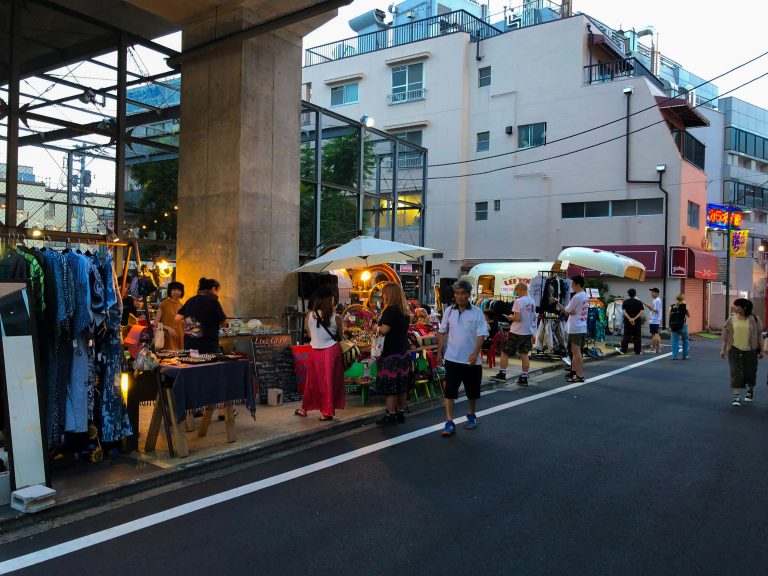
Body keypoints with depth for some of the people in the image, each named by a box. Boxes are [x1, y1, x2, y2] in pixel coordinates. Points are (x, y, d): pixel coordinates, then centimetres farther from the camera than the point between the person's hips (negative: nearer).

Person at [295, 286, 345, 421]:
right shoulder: (335, 317, -13)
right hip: (331, 351, -2)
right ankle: (327, 412, 16)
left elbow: (309, 334, 6)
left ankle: (305, 409, 29)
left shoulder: (309, 315, -8)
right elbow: (340, 336, 0)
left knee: (313, 381, 17)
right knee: (329, 382, 9)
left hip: (316, 351, 2)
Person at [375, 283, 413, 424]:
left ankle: (390, 415, 2)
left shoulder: (390, 310, -16)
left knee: (390, 387, -2)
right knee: (401, 386, 13)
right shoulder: (405, 310, 10)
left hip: (391, 353, -8)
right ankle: (400, 413, 20)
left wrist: (377, 329, 0)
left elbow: (384, 330, -21)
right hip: (404, 352, 8)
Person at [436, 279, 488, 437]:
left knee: (472, 391, 14)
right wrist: (439, 352, 5)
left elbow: (481, 335, -10)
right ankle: (449, 423, 1)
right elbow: (442, 333, 9)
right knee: (449, 390, -4)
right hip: (452, 358, 1)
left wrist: (475, 353, -22)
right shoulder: (449, 311, 1)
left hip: (471, 360, -1)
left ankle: (471, 415, 37)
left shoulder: (476, 312, -6)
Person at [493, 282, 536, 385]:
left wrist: (510, 317, -4)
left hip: (517, 332, -7)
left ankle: (502, 374, 5)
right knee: (524, 355, 10)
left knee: (505, 352, 4)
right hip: (528, 332, 7)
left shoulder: (518, 301, -17)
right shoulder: (532, 301, 8)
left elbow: (517, 318, -22)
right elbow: (534, 318, 16)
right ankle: (524, 378, 11)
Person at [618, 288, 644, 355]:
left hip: (627, 322, 0)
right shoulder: (639, 302, 2)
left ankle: (623, 350, 6)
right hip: (637, 322, 0)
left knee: (626, 336, 4)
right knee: (637, 337, 5)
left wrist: (630, 319, -19)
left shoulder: (625, 302, -1)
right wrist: (635, 318, -16)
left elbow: (624, 312, -12)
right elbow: (641, 312, -9)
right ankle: (638, 351, 7)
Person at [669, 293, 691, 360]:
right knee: (685, 340, 16)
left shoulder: (671, 307, 1)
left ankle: (675, 356, 3)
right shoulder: (685, 306, -5)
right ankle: (685, 356, 19)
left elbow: (669, 317, 4)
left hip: (673, 326, 2)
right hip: (682, 325, -2)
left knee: (675, 341, 7)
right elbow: (689, 316, 8)